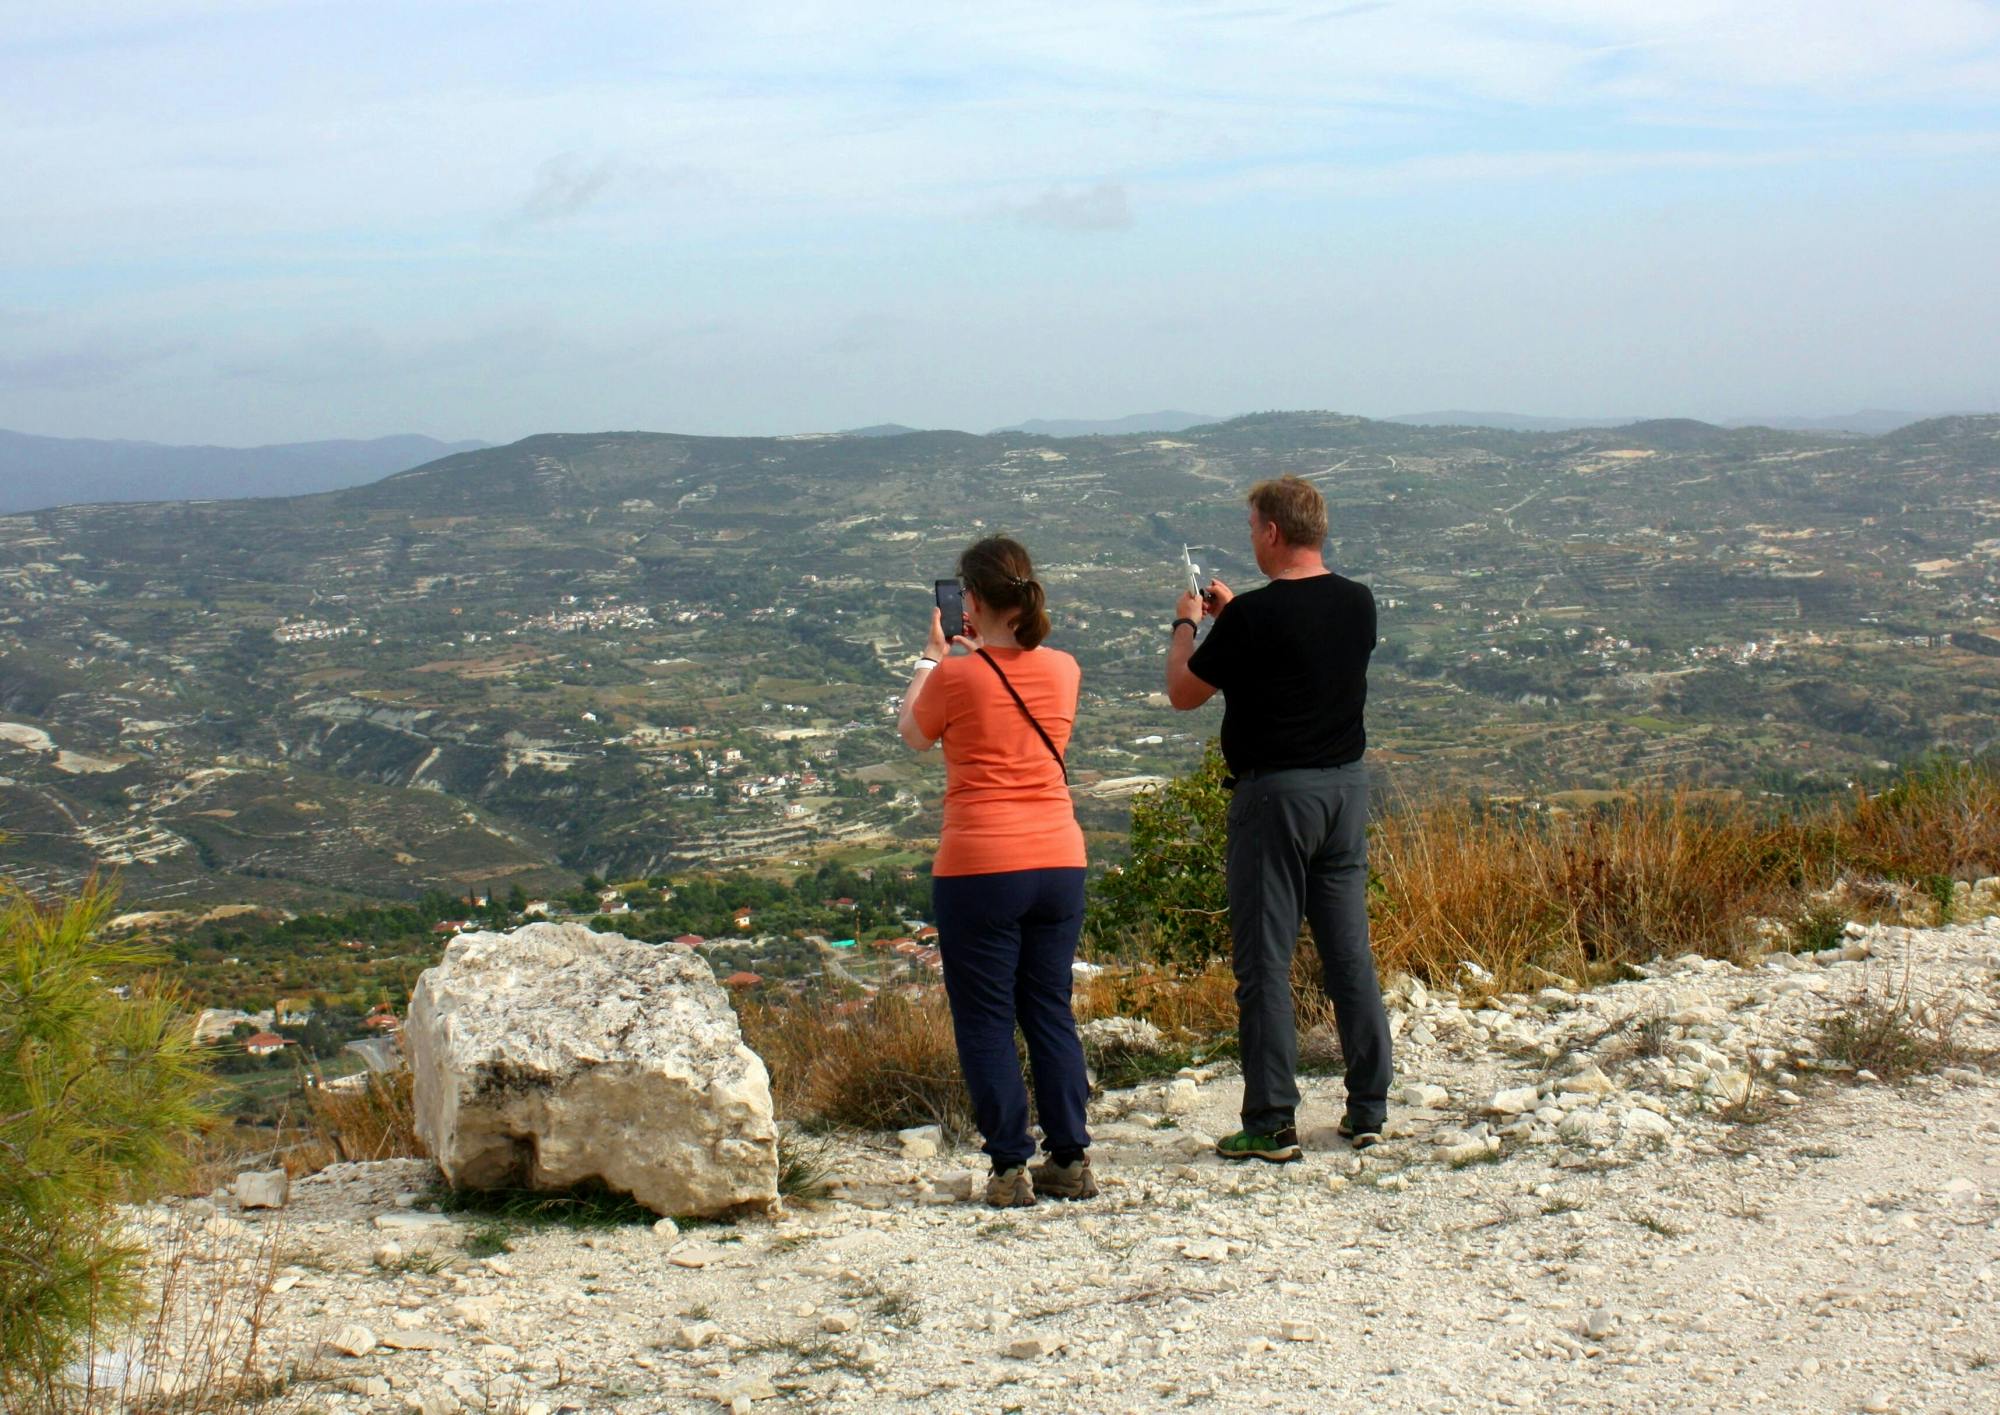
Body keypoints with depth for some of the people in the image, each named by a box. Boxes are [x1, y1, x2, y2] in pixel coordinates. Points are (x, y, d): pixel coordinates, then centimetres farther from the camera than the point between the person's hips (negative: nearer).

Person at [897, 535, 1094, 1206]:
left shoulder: (957, 678, -11)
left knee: (985, 1022, 5)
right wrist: (984, 647, 29)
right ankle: (1071, 1161, 16)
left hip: (979, 868, -5)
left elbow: (912, 732, 10)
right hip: (1059, 862, 5)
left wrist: (931, 655, 21)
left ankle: (1011, 1168, 5)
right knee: (1051, 1011, 14)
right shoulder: (1062, 669, 2)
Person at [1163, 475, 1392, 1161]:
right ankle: (1369, 1110, 18)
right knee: (1351, 954, 12)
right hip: (1347, 786, 6)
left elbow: (1183, 693, -5)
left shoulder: (1254, 617, -16)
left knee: (1264, 961, 0)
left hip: (1274, 794, -6)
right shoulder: (1358, 604, 3)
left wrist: (1185, 624, 12)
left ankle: (1271, 1124, 2)